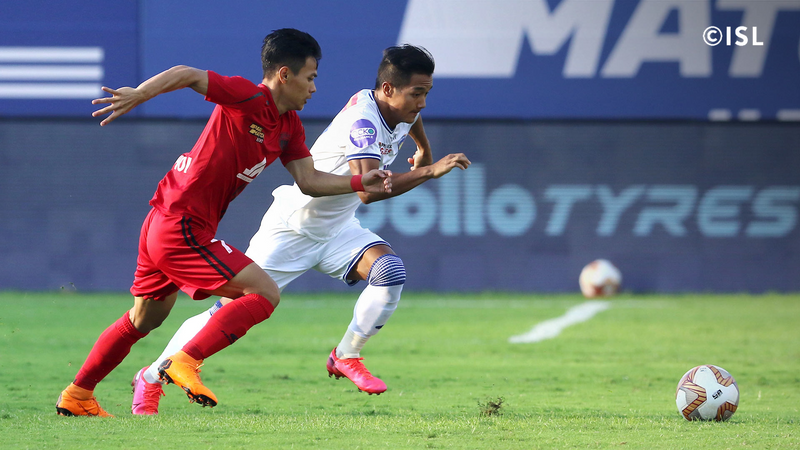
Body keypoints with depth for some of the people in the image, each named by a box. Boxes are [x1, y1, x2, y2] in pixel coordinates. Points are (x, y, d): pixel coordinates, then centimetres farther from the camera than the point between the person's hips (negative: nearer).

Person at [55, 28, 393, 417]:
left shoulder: (289, 126, 11)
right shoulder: (248, 98, -15)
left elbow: (309, 181, 12)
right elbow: (187, 75, -21)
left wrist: (360, 183, 1)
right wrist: (137, 95, -33)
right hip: (182, 229, -10)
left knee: (144, 319, 23)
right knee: (265, 293, -12)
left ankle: (76, 396, 31)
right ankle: (187, 363, -14)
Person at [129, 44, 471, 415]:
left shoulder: (401, 109, -4)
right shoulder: (362, 120, -31)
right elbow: (368, 189, -45)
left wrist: (424, 154, 36)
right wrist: (429, 172, -44)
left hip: (337, 230, 7)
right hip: (292, 228, -7)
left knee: (390, 271, -21)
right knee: (232, 310, -6)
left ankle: (346, 357, -2)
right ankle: (152, 377, 10)